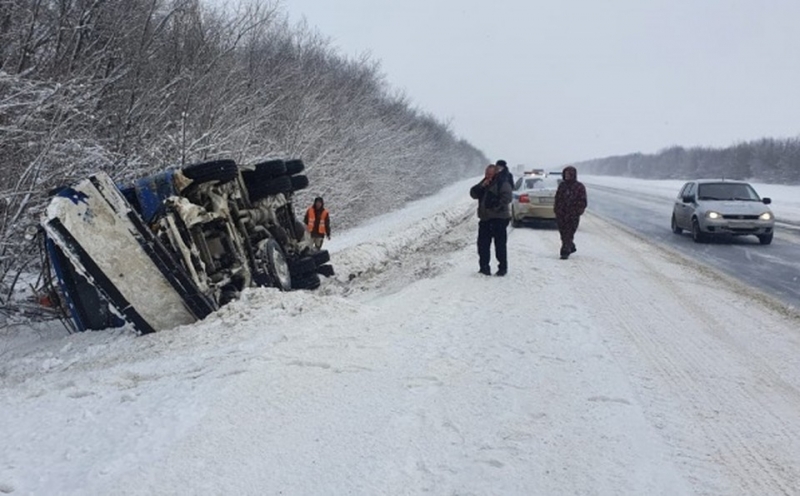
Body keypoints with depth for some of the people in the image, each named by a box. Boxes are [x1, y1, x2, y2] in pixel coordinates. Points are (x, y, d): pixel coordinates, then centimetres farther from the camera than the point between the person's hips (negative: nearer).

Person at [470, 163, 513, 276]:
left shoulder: (502, 183, -7)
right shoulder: (484, 183, 16)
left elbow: (506, 198, -17)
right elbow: (473, 193, 7)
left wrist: (496, 207, -20)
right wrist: (481, 186, -8)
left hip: (499, 218, -7)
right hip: (485, 219, 7)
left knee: (500, 244, -4)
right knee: (483, 243, 8)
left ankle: (503, 267, 5)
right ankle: (484, 267, 17)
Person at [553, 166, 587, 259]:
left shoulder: (579, 186, -1)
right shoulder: (562, 185, 10)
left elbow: (582, 201, -1)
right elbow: (557, 198, 16)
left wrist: (579, 211, -10)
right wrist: (556, 209, 8)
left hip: (573, 215, -4)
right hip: (561, 214, 5)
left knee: (568, 234, -9)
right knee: (563, 233, 10)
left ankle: (565, 252, -7)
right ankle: (571, 247, 32)